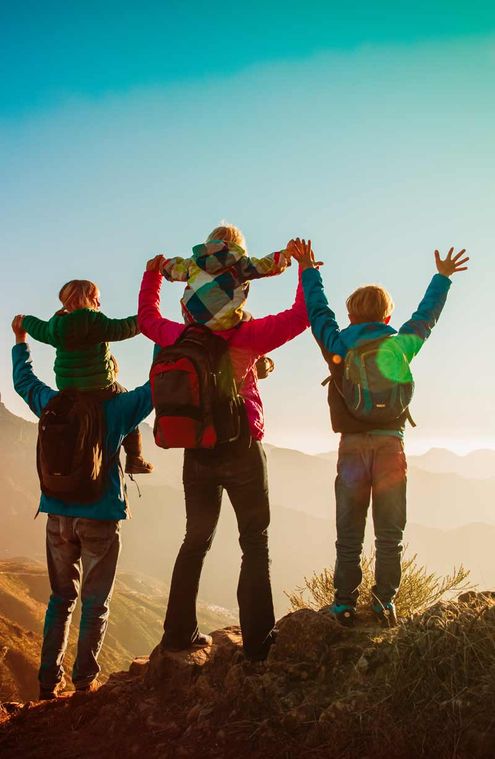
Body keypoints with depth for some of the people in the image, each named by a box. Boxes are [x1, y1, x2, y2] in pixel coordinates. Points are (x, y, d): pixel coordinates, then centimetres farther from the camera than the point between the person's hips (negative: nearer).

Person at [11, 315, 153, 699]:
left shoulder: (53, 404, 3)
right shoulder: (118, 408, -9)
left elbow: (24, 381, 20)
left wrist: (20, 340, 34)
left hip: (59, 516, 4)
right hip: (101, 517, -4)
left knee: (62, 598, 15)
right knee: (95, 603, 7)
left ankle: (50, 681, 15)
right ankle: (85, 680, 9)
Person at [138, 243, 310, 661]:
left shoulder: (180, 336, 0)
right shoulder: (246, 336, -12)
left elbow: (147, 317, 21)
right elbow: (301, 315, -13)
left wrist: (152, 274, 29)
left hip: (197, 451, 5)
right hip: (242, 449, -4)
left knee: (197, 539, 17)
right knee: (255, 543, 4)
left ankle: (180, 632, 20)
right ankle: (257, 640, 0)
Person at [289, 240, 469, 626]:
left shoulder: (338, 345, 0)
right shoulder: (401, 345, 2)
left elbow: (318, 310, 14)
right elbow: (426, 316, 18)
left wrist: (309, 270, 28)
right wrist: (443, 278, 33)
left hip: (352, 447, 0)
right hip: (391, 445, 0)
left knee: (349, 536, 6)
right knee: (389, 535, 7)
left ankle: (345, 605, 6)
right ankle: (385, 604, 6)